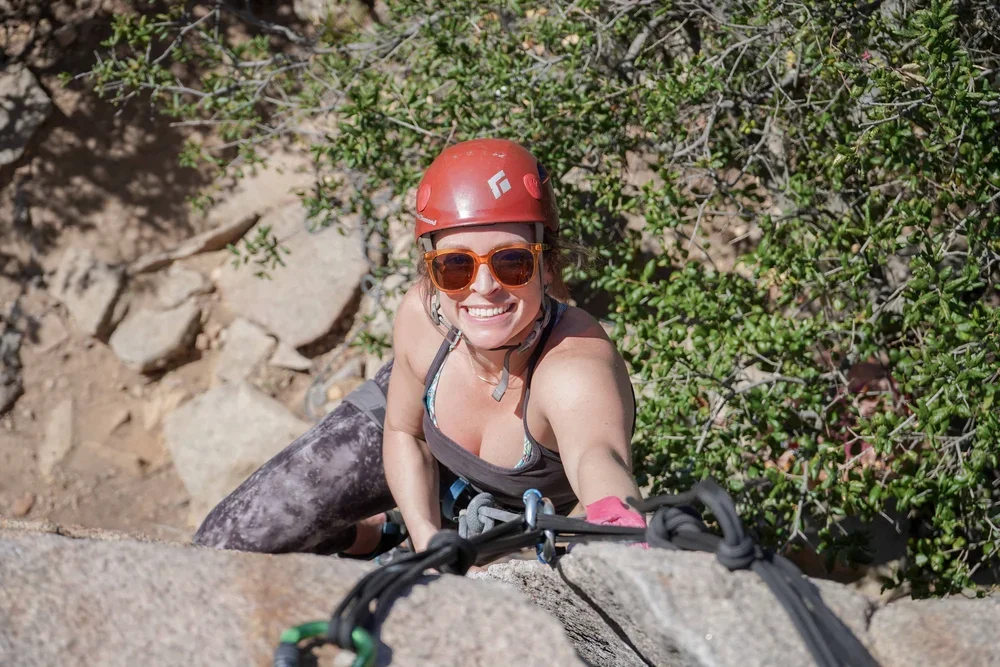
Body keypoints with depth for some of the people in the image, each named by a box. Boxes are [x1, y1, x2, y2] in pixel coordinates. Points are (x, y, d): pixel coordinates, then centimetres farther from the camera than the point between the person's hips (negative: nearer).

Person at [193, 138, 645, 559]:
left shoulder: (576, 367, -47)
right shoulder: (421, 315, -34)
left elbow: (597, 455, -71)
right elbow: (404, 432, -13)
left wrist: (617, 515, -95)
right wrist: (428, 542, -27)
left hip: (521, 503, -2)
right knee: (224, 543, -1)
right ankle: (373, 537, 25)